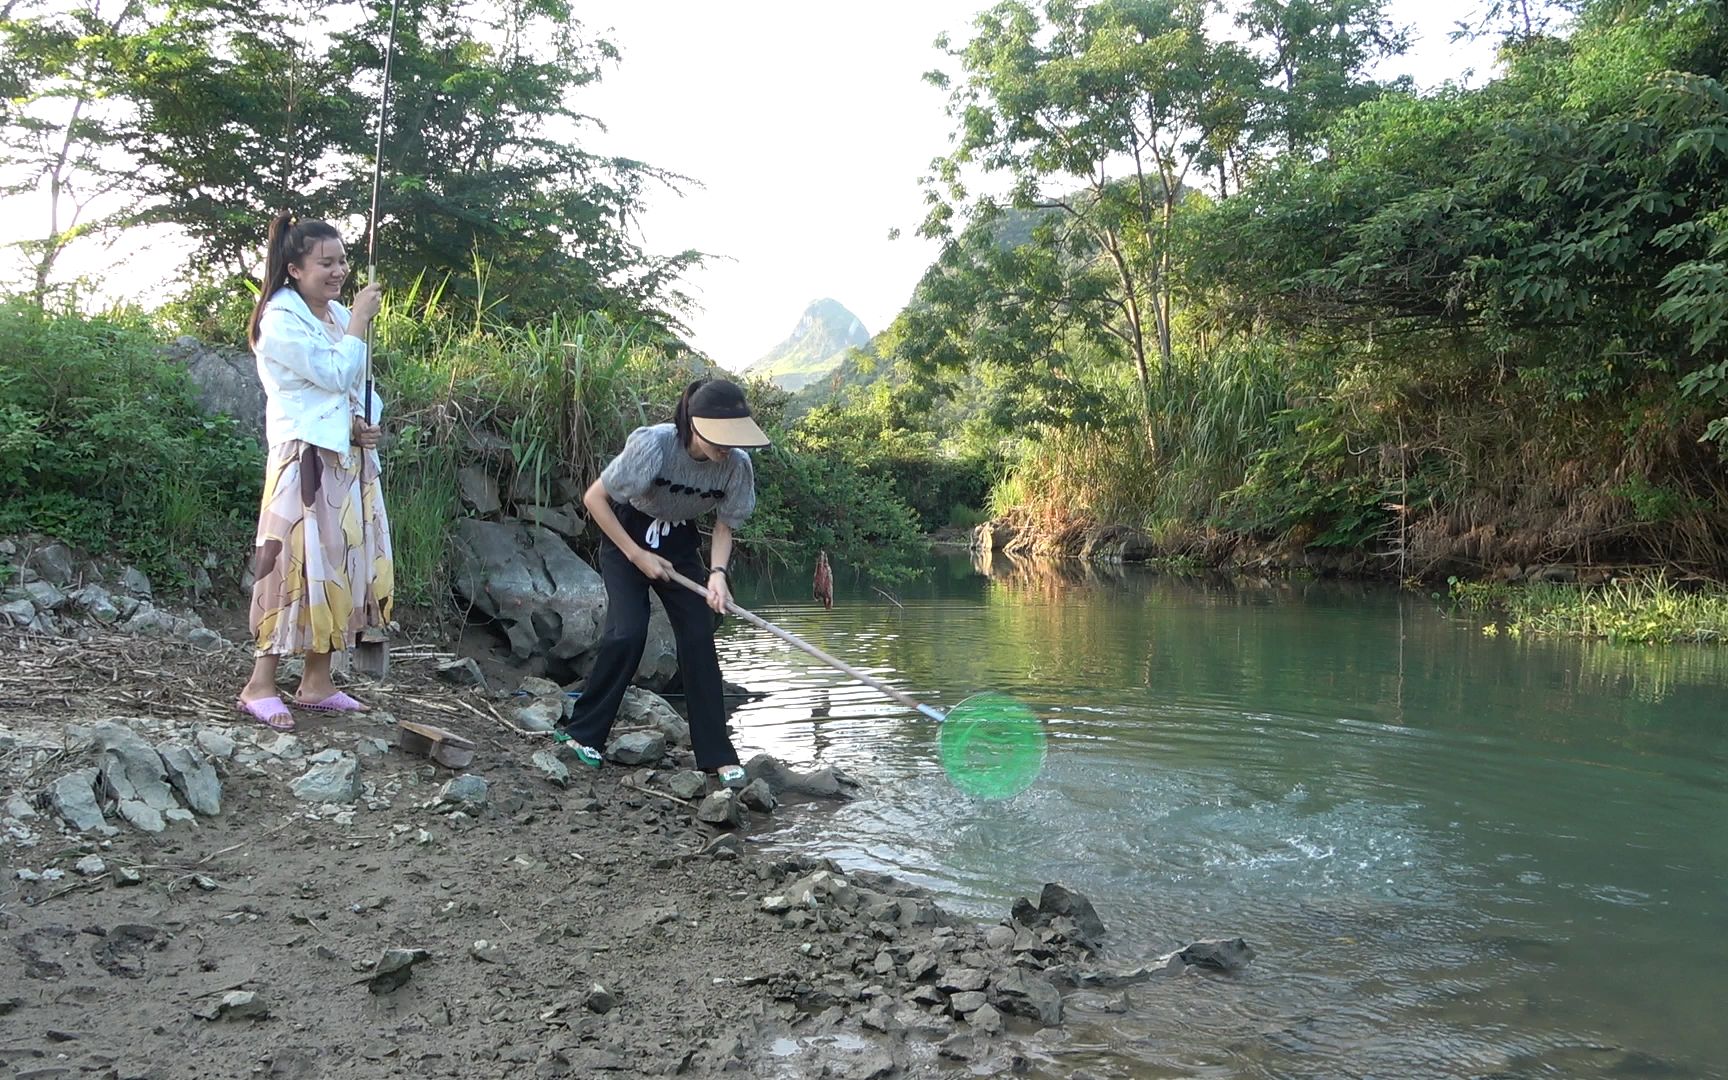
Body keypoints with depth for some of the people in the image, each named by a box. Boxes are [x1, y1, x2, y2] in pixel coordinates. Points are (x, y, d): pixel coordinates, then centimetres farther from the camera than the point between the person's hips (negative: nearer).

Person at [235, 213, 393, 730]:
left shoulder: (338, 315, 14)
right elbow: (334, 375, -17)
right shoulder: (282, 318, -10)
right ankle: (261, 684, -2)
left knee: (340, 564, 8)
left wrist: (366, 421, -5)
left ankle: (317, 680, 16)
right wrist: (359, 322, -9)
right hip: (305, 459, -8)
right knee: (297, 563, -9)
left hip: (350, 459, 8)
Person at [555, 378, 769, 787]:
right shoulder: (653, 445, -33)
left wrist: (718, 573, -24)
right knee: (628, 632, -18)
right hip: (626, 536, -3)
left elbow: (724, 526, -6)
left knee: (699, 640, -6)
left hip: (679, 544, 4)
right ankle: (581, 731, 2)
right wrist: (637, 555, -22)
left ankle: (717, 754, 3)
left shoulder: (737, 465, -22)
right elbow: (594, 498, -22)